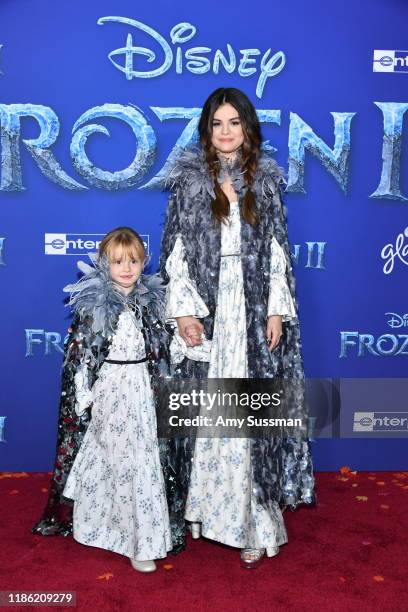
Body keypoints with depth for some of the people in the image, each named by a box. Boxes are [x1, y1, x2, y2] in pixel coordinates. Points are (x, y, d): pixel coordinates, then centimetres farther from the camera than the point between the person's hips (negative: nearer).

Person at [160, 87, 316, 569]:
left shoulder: (266, 182, 8)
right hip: (205, 309, 0)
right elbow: (176, 249, 0)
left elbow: (277, 251, 5)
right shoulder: (189, 181, 4)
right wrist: (182, 309, -8)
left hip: (253, 311, 1)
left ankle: (253, 520, 12)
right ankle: (202, 506, 23)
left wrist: (276, 311, -3)